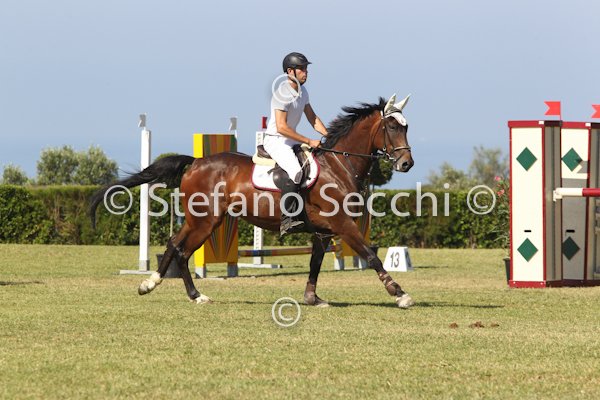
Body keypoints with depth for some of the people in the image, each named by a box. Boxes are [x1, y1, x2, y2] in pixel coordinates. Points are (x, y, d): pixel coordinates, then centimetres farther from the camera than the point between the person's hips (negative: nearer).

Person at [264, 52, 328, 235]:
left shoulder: (302, 91, 9)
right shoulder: (283, 94, -20)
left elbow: (312, 118, 16)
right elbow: (281, 127, -26)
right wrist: (309, 142, -24)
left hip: (291, 141, 10)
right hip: (275, 140, -10)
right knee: (296, 171, -31)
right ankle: (287, 220, -33)